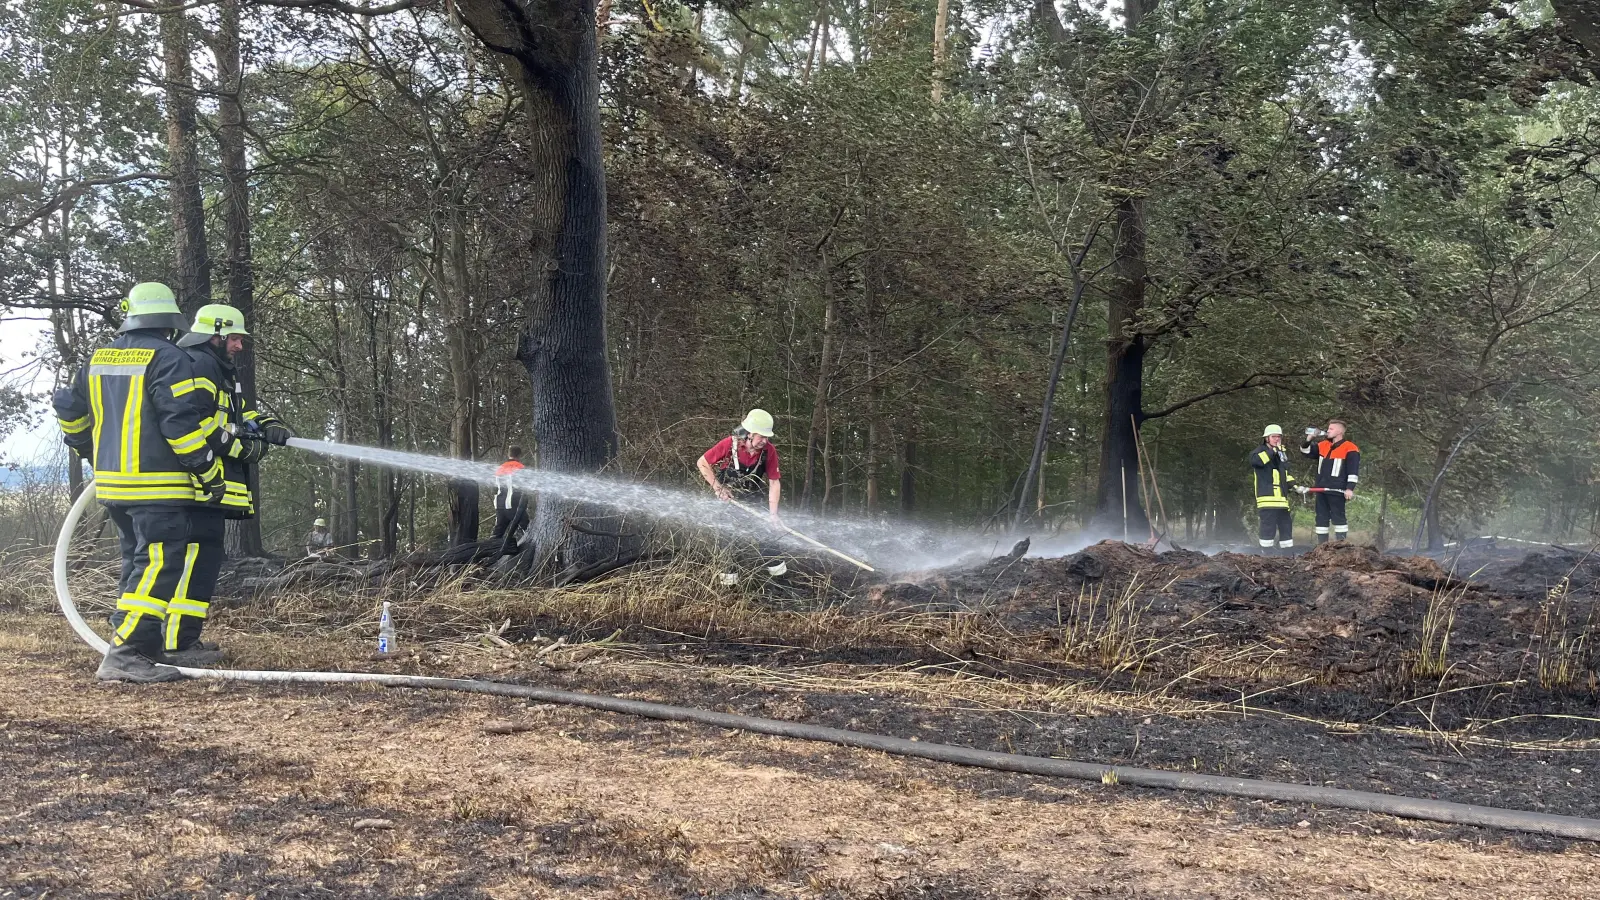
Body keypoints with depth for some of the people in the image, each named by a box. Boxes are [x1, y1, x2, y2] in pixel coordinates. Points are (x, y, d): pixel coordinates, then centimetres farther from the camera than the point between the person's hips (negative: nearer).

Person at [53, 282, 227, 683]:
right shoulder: (167, 359, -11)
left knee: (138, 565, 17)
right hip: (159, 486, -8)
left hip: (113, 483, 8)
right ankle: (125, 655, -16)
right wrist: (209, 471, -10)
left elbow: (72, 414, 21)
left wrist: (92, 453, 37)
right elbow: (183, 421, -17)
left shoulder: (97, 361, 13)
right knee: (159, 568, -9)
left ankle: (138, 650, 19)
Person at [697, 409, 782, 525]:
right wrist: (718, 488, -16)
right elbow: (702, 463, -12)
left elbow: (774, 483, -11)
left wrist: (773, 514, -16)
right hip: (726, 498, -1)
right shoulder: (730, 444, -23)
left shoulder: (769, 451, -19)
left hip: (752, 503, 1)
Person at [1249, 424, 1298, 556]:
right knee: (1269, 528, -9)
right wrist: (1272, 451, -30)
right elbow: (1254, 460, -28)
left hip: (1282, 499, 8)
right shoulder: (1261, 451, -3)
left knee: (1286, 528, 11)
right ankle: (1266, 556, -5)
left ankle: (1288, 555, 18)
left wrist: (1293, 484, 15)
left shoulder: (1283, 453, 20)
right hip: (1267, 499, -8)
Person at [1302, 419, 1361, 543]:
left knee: (1338, 517, -5)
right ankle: (1322, 545, 13)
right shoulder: (1323, 445, 13)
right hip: (1321, 490, 7)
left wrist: (1350, 488, -18)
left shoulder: (1350, 449, -7)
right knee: (1321, 517, 8)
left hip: (1337, 490, -7)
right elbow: (1306, 452, 20)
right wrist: (1309, 439, 3)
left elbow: (1353, 470, -11)